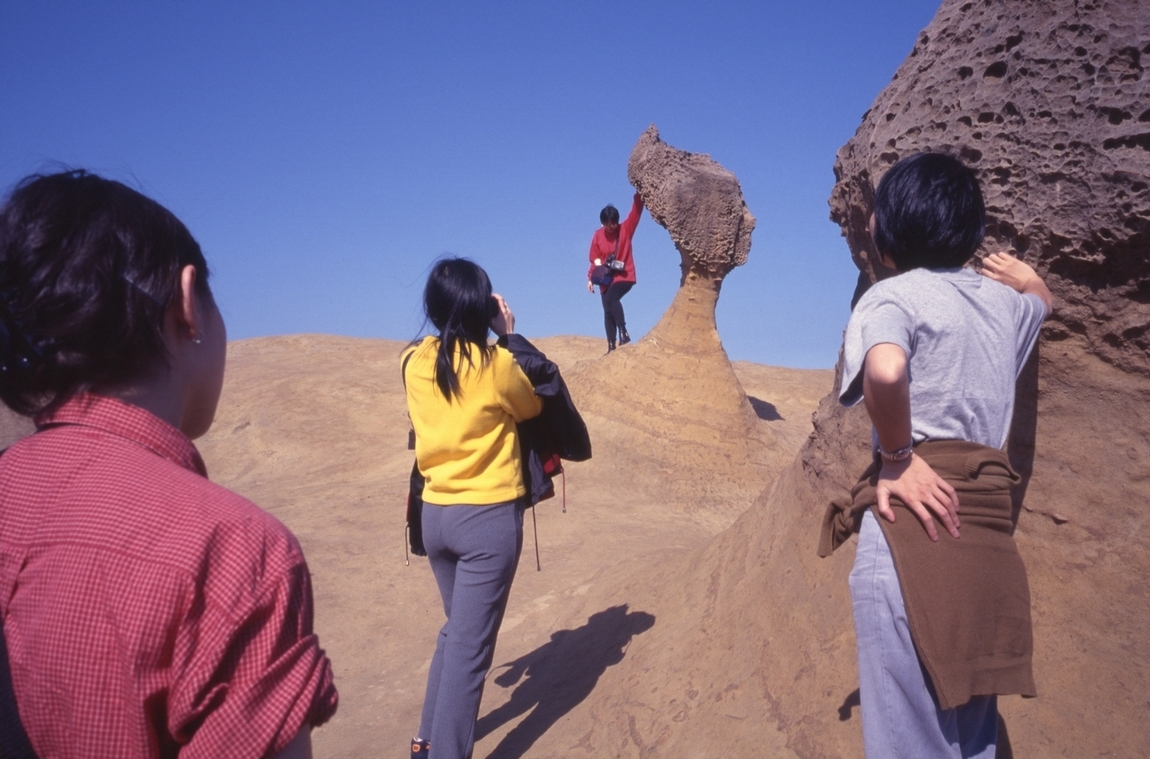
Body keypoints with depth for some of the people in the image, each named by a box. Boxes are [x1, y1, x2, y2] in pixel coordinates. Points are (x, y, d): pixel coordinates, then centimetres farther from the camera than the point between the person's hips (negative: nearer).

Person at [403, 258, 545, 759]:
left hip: (435, 513, 6)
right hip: (490, 516, -6)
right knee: (471, 646, 3)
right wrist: (509, 338, 5)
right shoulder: (497, 363, -14)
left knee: (457, 629, 25)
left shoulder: (413, 363, 0)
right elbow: (532, 408, 5)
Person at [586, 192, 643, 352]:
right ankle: (611, 346, 5)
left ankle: (624, 334, -25)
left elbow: (636, 211, -16)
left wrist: (638, 194, -30)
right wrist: (591, 278, -2)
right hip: (605, 279, 4)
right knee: (607, 312, 1)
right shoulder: (598, 235, 1)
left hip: (624, 276, -4)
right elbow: (594, 258, 6)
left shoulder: (626, 229, -4)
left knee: (611, 298, -30)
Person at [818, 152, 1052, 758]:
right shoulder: (1002, 300, 17)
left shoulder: (894, 295, -5)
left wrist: (897, 455, -15)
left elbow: (886, 370, -28)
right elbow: (1039, 296, 43)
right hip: (989, 528, 8)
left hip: (914, 516, -7)